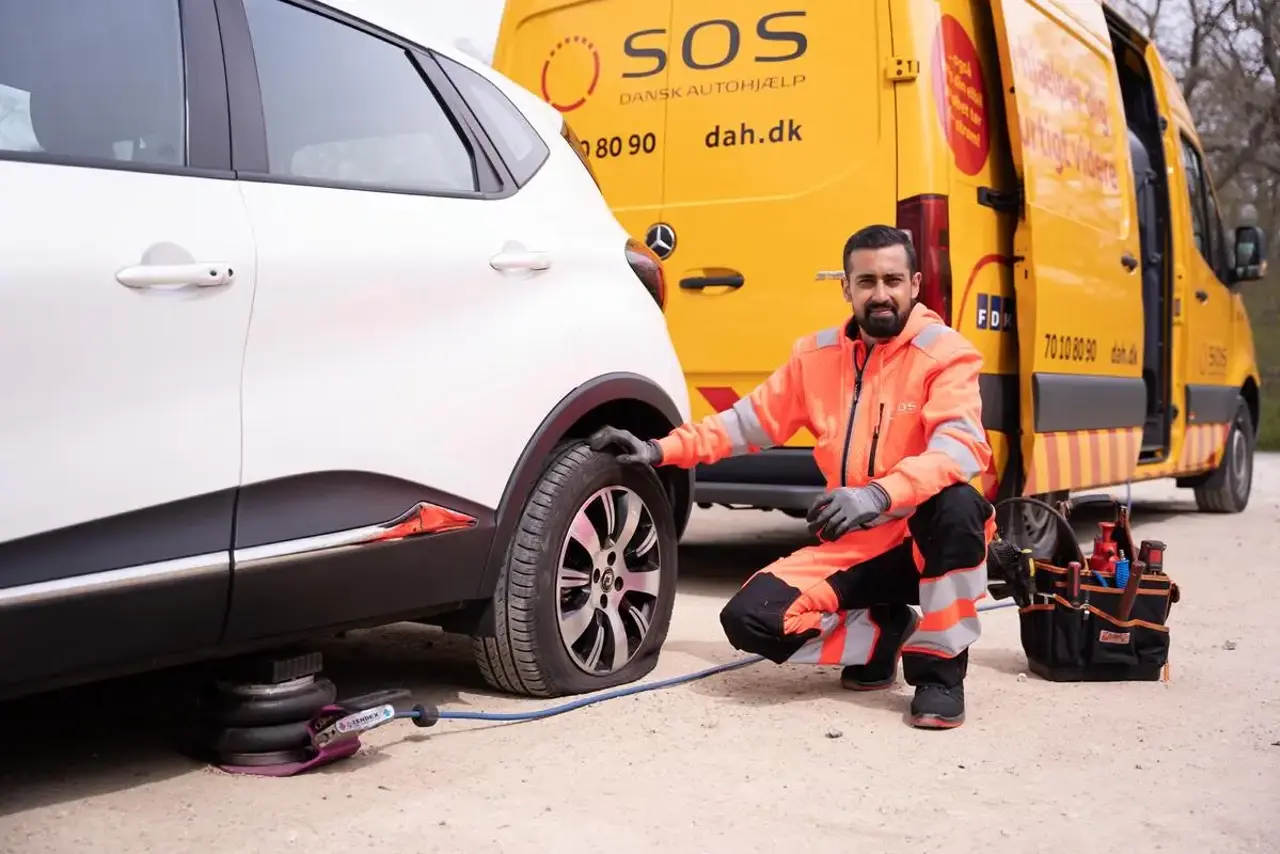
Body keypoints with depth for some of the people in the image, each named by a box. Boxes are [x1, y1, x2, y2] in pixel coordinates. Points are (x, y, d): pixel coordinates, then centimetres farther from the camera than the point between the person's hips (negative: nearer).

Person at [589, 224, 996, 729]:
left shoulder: (944, 353, -11)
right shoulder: (818, 355, 6)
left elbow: (961, 447, -27)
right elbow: (751, 421, 10)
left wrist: (879, 494, -43)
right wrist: (661, 450, -1)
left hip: (930, 541, -4)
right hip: (855, 546, 4)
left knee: (955, 504, -40)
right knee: (750, 620, -15)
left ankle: (939, 670, -18)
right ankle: (885, 634, 11)